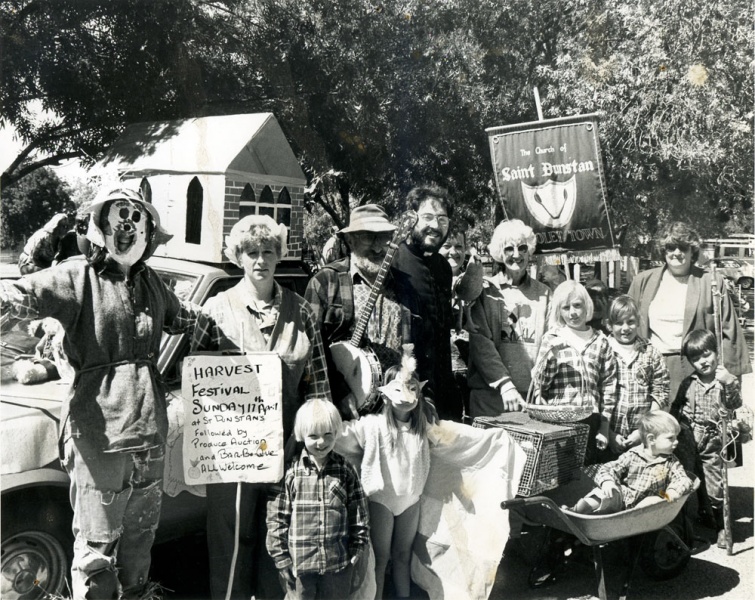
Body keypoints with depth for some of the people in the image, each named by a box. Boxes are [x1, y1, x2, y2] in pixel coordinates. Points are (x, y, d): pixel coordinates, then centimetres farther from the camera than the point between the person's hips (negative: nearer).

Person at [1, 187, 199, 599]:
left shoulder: (150, 282, 13)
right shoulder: (79, 278, -5)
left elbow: (182, 317, 33)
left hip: (150, 432, 6)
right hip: (100, 431, -6)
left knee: (140, 537, 20)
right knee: (96, 548, 1)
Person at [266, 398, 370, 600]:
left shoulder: (346, 470, -1)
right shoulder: (290, 472, -7)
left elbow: (359, 513, 4)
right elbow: (276, 516, -4)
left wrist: (359, 549, 3)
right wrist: (281, 557, -4)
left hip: (338, 562, 1)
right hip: (299, 563, -1)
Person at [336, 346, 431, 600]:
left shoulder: (422, 425, -5)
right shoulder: (373, 425, -19)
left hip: (410, 499, 4)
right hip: (380, 498, -4)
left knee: (403, 556, 19)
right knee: (380, 557, 10)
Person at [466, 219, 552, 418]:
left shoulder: (543, 293, 11)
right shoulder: (485, 290, 2)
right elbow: (480, 342, -7)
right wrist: (504, 384, -17)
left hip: (533, 394, 2)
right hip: (490, 392, -2)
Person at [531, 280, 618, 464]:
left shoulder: (600, 341, 7)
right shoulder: (552, 339, 2)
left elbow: (608, 386, 7)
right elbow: (539, 384, -2)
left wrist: (604, 427, 5)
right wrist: (550, 354, -16)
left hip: (590, 421, 2)